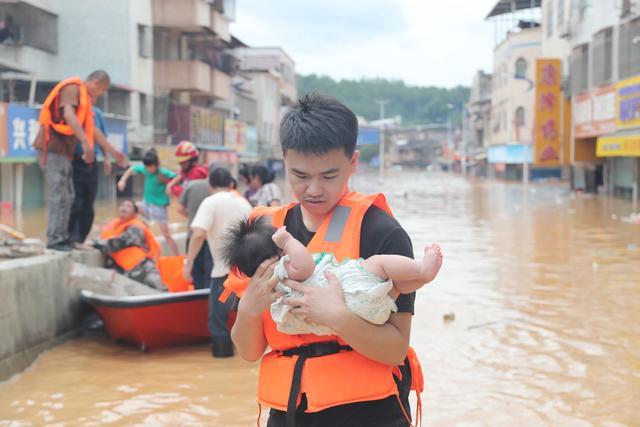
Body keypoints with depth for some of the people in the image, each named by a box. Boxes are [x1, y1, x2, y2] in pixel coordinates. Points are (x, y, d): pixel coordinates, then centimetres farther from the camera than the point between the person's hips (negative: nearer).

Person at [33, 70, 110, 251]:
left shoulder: (83, 95, 19)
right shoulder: (72, 88, -10)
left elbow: (90, 127, 25)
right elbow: (68, 115, -28)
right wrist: (85, 141, -36)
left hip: (62, 150, 10)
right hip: (52, 148, -10)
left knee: (67, 197, 11)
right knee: (58, 195, -10)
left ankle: (62, 238, 15)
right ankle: (54, 240, -9)